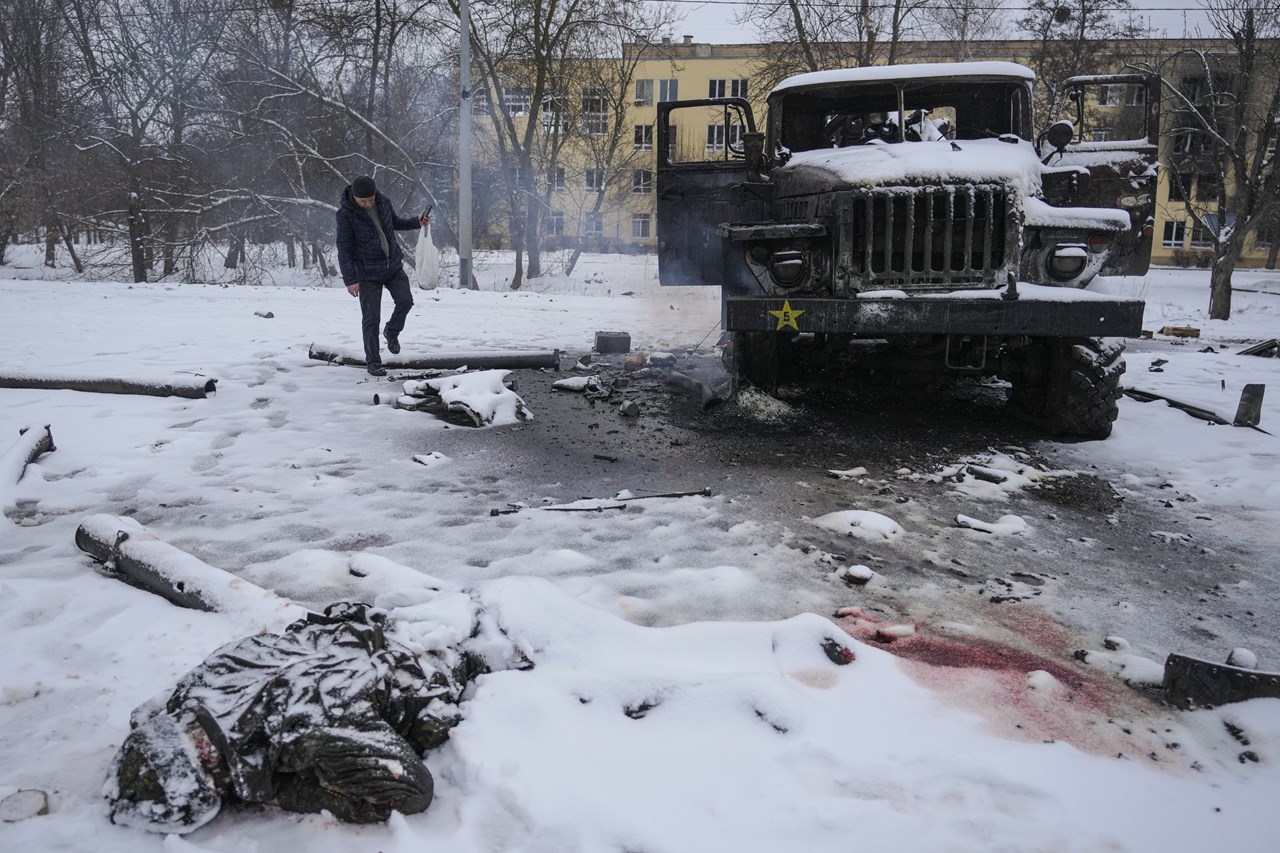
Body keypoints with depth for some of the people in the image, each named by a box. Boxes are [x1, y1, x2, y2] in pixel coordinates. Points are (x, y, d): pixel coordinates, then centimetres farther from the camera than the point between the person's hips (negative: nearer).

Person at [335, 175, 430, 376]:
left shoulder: (383, 201, -2)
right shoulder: (345, 213, -17)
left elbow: (395, 222, 18)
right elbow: (344, 248, -15)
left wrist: (417, 222, 2)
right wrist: (350, 279, -19)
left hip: (393, 265, 5)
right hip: (368, 272, -5)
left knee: (405, 300, -6)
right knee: (371, 318, -3)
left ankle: (392, 331, 25)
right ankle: (373, 362, 9)